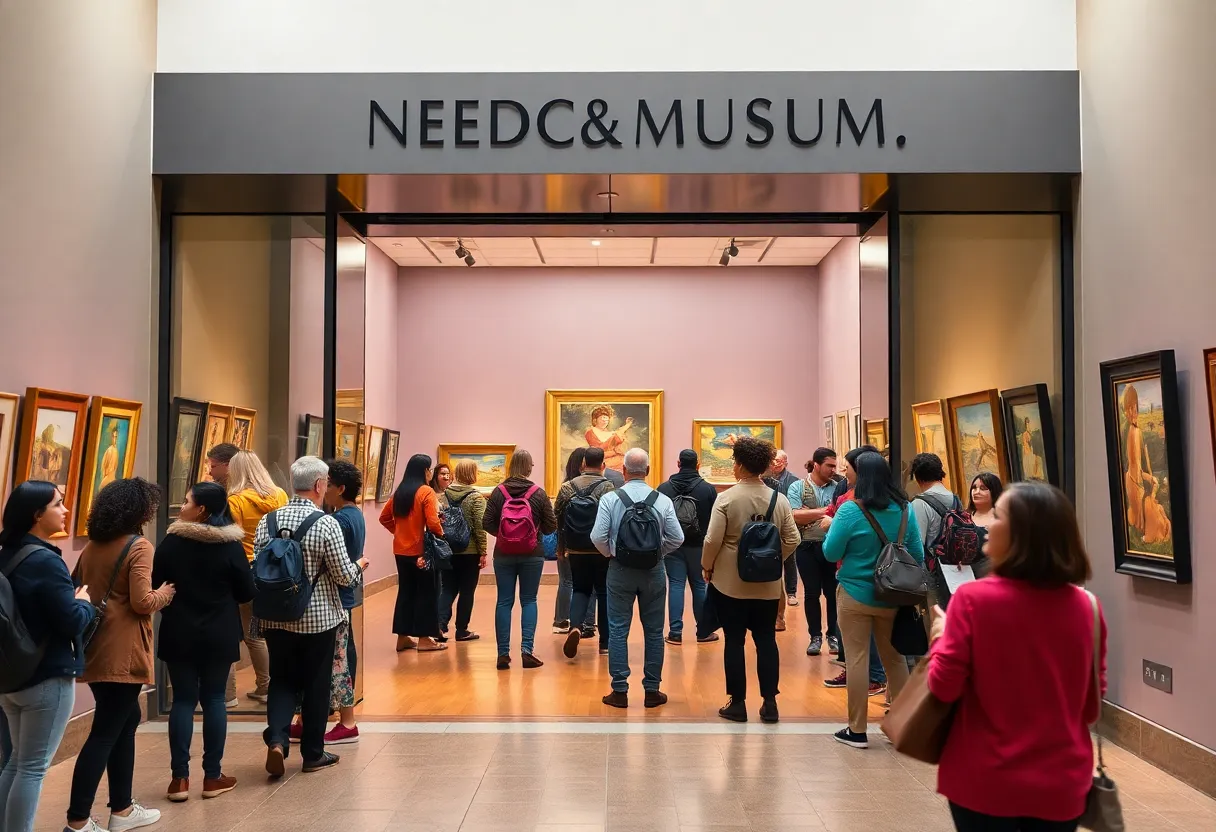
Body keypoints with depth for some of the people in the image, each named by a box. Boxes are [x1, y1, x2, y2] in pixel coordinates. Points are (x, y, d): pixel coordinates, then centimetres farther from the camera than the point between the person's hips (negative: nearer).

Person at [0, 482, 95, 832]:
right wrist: (84, 603, -1)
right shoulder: (46, 561, -20)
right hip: (47, 678, -9)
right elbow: (72, 622, -20)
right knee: (33, 768, 0)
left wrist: (72, 601, 10)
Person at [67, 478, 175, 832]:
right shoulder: (138, 547, -13)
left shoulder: (91, 547, 10)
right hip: (122, 653, -8)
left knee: (126, 720, 18)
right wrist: (165, 593, 0)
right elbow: (142, 602, -19)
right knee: (105, 733, -3)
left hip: (95, 648, 8)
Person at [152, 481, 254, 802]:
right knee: (214, 699, 8)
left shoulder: (171, 542, -9)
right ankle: (212, 777, 12)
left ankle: (180, 778, 8)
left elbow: (154, 585, -2)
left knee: (183, 700, 7)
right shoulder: (231, 545, -9)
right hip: (219, 635, 0)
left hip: (179, 634, 0)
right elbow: (246, 593, -3)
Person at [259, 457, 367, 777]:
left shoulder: (268, 520, -2)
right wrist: (359, 567, 7)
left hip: (276, 619, 4)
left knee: (282, 681, 15)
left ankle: (277, 738, -4)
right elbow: (344, 576, -13)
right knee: (316, 685, 10)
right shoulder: (326, 524, -16)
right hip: (318, 619, -3)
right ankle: (313, 754, 20)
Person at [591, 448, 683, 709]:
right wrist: (656, 552, 10)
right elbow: (677, 538, -7)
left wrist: (610, 553, 7)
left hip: (620, 570, -1)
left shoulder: (610, 498, -9)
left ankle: (619, 691, 8)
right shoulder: (663, 500, -5)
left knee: (618, 631, 6)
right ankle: (652, 690, 16)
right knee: (654, 632, 11)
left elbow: (598, 536, -13)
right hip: (654, 571, 1)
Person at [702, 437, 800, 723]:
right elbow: (793, 540, -2)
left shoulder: (726, 498, -12)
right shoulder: (779, 499, -2)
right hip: (768, 583, 3)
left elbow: (713, 540, -14)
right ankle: (769, 703, 13)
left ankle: (737, 703, 13)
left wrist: (707, 566, 2)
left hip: (730, 582, -3)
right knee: (766, 640, 11)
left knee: (734, 641, 6)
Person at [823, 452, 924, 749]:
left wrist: (831, 528, 8)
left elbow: (831, 553, -9)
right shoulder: (905, 510, -2)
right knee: (895, 658, 15)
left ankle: (857, 730, 10)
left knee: (857, 660, 3)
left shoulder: (850, 511, -15)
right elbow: (918, 556, 5)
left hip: (855, 595, -4)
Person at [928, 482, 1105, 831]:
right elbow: (1092, 704, 5)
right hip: (1061, 782, 4)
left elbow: (943, 686, -13)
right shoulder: (1087, 606, -6)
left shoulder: (973, 598, -17)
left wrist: (941, 638, 4)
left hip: (988, 781, -3)